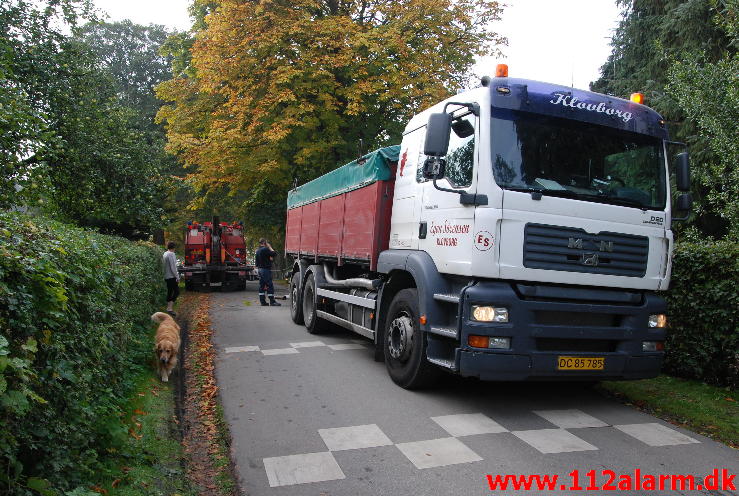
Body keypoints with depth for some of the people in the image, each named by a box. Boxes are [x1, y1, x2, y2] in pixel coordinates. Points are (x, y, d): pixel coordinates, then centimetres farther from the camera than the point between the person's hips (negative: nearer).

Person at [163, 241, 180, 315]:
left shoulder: (164, 254, 11)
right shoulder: (172, 254, -15)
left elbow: (164, 266, 15)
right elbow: (173, 267, -18)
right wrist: (177, 277, -14)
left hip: (166, 276, 9)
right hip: (171, 277, -9)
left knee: (169, 292, 15)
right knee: (176, 291, -7)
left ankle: (168, 308, 18)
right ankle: (170, 308, -15)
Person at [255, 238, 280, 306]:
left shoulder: (257, 251, 15)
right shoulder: (265, 249, -15)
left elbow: (256, 262, 20)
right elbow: (274, 253, -16)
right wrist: (270, 247, -3)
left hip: (259, 269, 9)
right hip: (266, 269, -9)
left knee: (262, 285, 10)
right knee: (270, 285, -7)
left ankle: (262, 301, 11)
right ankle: (272, 301, -7)